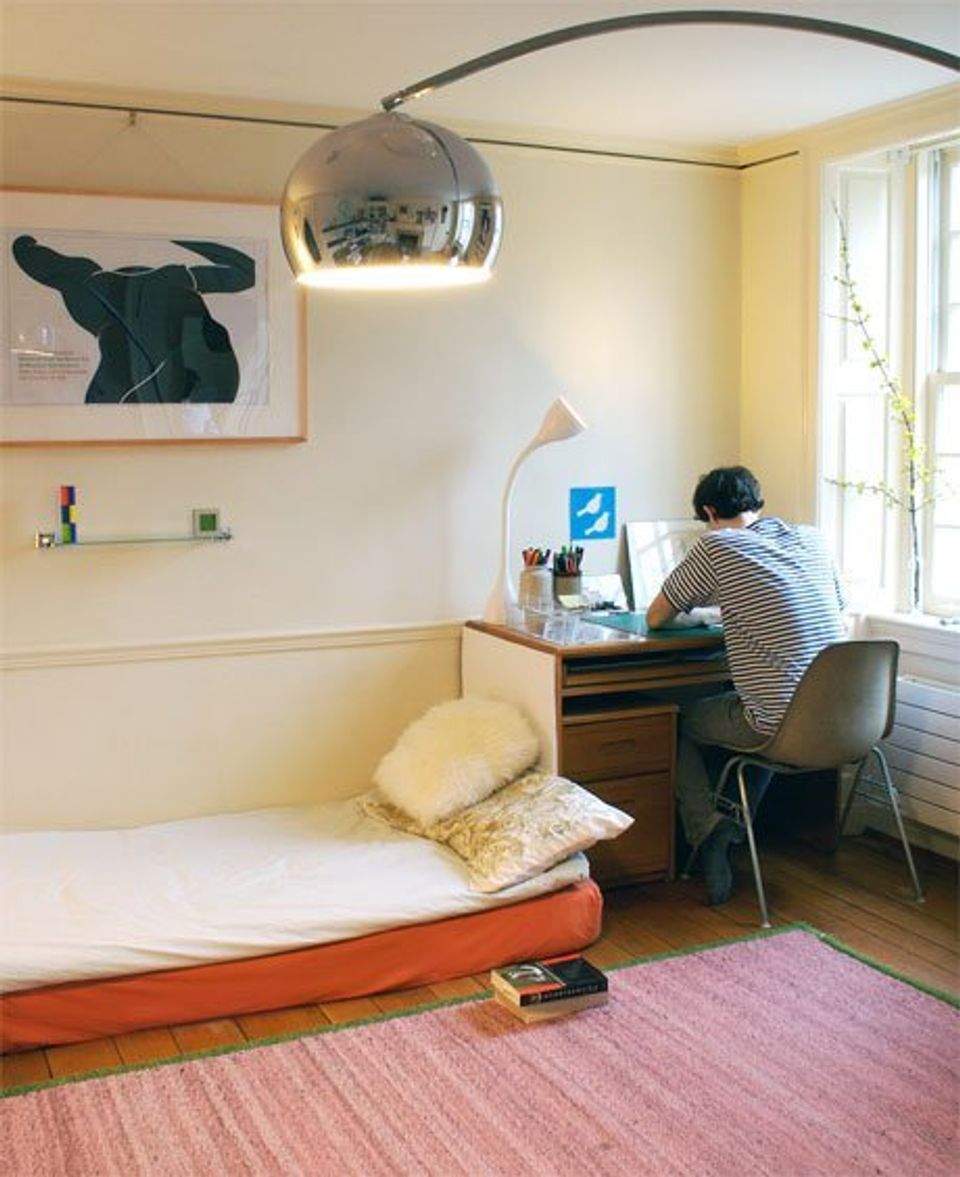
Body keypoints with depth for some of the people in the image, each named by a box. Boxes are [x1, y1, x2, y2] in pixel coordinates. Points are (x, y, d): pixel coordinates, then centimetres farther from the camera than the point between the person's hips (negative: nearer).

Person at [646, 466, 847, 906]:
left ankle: (708, 829, 4)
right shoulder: (812, 538, 10)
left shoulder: (716, 545, -6)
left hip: (781, 729, -6)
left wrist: (697, 601, 26)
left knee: (677, 721, 20)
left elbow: (655, 618, 5)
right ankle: (736, 832, 38)